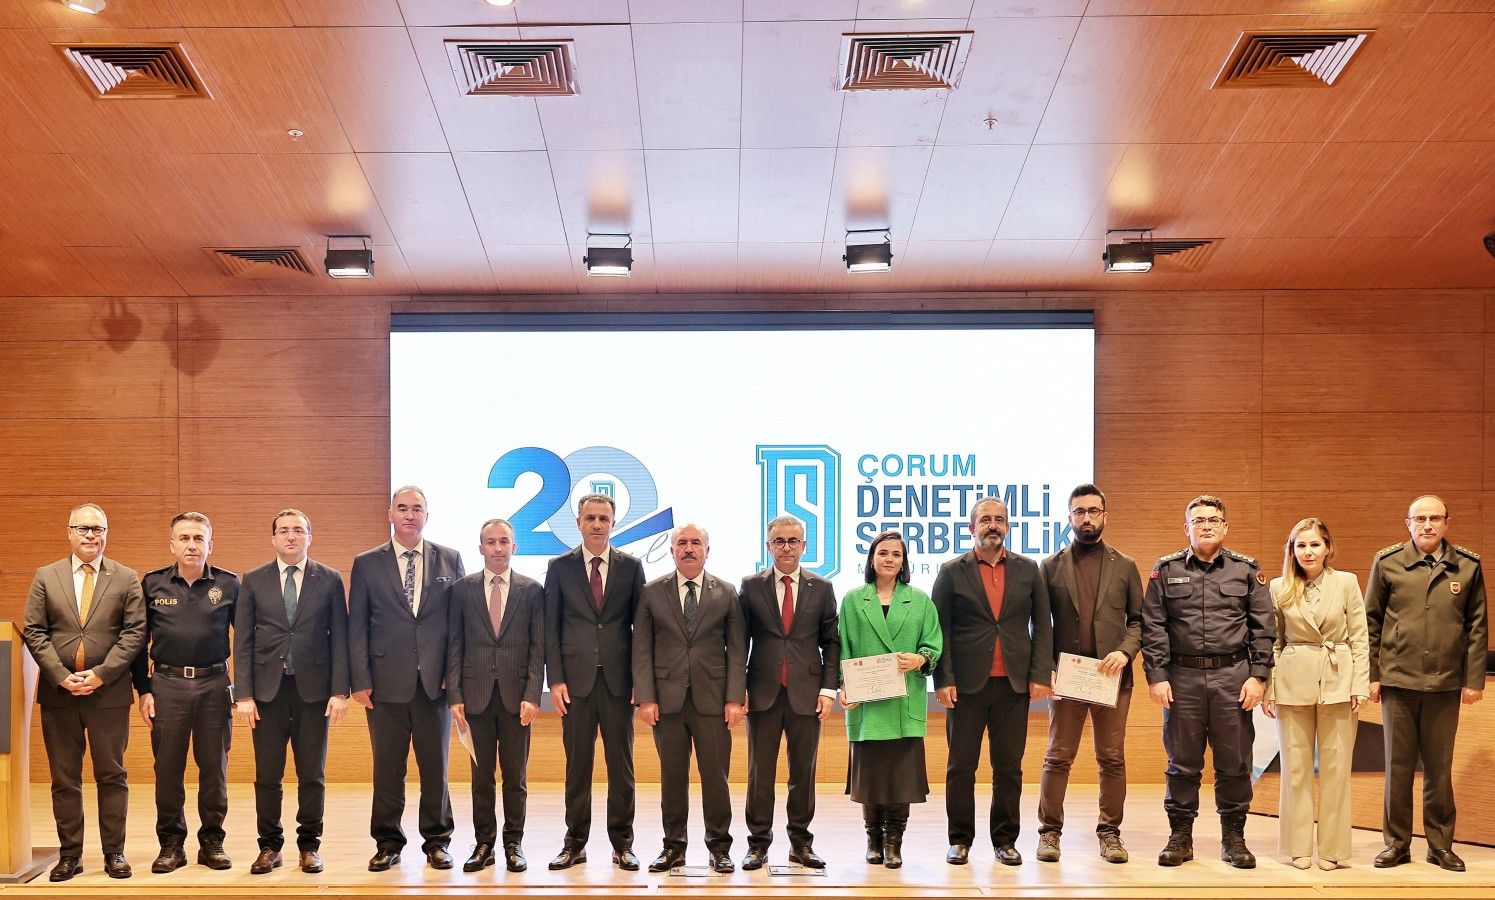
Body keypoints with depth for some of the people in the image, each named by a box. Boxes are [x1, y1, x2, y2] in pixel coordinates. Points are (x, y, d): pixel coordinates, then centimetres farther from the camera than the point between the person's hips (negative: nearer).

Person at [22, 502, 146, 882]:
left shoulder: (126, 579, 4)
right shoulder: (46, 577, 7)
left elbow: (135, 632, -3)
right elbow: (33, 632, 2)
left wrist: (101, 674, -12)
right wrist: (62, 676, -9)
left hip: (109, 692, -1)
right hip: (58, 693, 1)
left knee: (112, 776, 4)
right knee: (64, 779, 7)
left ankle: (114, 853, 12)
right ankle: (70, 854, 15)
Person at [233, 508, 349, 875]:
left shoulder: (330, 580, 4)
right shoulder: (254, 580, 6)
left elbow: (339, 639, 1)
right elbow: (242, 641, 3)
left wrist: (340, 691, -6)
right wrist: (244, 694, -4)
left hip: (313, 688, 0)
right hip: (267, 688, 1)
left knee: (313, 774, 5)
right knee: (267, 775, 5)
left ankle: (309, 845, 17)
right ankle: (270, 847, 16)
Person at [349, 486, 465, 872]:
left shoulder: (450, 560, 7)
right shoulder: (366, 564, 5)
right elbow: (357, 627, 3)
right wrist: (360, 680, -4)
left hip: (436, 681, 1)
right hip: (386, 682, 0)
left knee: (435, 766, 7)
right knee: (387, 767, 5)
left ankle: (437, 841, 18)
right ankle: (388, 842, 17)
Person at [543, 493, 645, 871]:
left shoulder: (631, 566, 6)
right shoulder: (560, 567, 6)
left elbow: (640, 625, 5)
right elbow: (551, 627, 4)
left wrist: (641, 680, -1)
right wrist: (556, 680, -4)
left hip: (618, 679, 0)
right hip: (576, 678, 0)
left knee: (621, 764, 4)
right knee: (577, 764, 5)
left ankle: (622, 844, 12)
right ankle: (575, 843, 14)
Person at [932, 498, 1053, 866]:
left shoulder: (1028, 570, 10)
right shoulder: (952, 572, 4)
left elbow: (1042, 625, 7)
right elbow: (939, 630, 0)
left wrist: (1040, 674, -2)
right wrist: (943, 680, -8)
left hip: (1014, 684, 2)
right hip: (967, 684, -1)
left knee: (1009, 767, 5)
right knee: (961, 766, 3)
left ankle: (1005, 839, 15)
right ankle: (960, 840, 13)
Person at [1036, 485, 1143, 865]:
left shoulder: (1125, 566, 9)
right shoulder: (1051, 566, 7)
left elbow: (1138, 619, 8)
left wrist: (1125, 651, -9)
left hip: (1112, 677, 1)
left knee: (1112, 760, 4)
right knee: (1058, 758, 3)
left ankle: (1110, 832, 14)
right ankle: (1050, 831, 10)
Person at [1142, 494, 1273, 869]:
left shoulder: (1247, 570, 8)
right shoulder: (1166, 570, 7)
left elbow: (1263, 629, 6)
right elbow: (1153, 628, 3)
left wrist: (1258, 676, -2)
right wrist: (1156, 676, -4)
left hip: (1233, 677, 0)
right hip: (1182, 677, 0)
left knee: (1234, 762, 4)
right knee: (1182, 762, 5)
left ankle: (1234, 838, 17)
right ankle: (1180, 838, 15)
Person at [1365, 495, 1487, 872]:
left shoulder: (1467, 566, 3)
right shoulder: (1387, 563, 1)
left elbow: (1477, 626, 6)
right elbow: (1371, 622, 5)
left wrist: (1474, 679, 2)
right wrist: (1371, 674, 1)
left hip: (1445, 684, 0)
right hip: (1398, 681, 0)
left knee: (1439, 767, 8)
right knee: (1398, 766, 6)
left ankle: (1440, 844, 20)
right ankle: (1397, 843, 16)